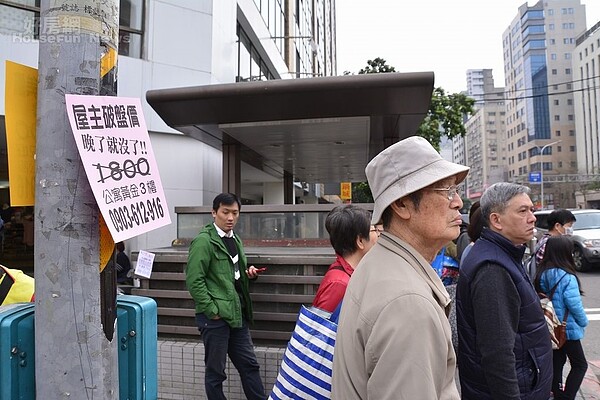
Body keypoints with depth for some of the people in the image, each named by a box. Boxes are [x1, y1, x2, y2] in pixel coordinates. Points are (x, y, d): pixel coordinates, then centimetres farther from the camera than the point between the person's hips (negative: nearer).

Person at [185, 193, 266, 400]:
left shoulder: (235, 239, 13)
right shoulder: (203, 241, -12)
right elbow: (194, 281, -16)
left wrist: (248, 272, 5)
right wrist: (212, 311, -17)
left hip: (237, 314, 8)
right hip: (215, 316, -7)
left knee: (249, 364, 13)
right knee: (215, 371, 8)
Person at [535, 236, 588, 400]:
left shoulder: (542, 273, -4)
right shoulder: (567, 278, -25)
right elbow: (575, 306, -20)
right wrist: (584, 322, -2)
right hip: (567, 329, -6)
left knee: (557, 361, 20)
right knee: (580, 365, 10)